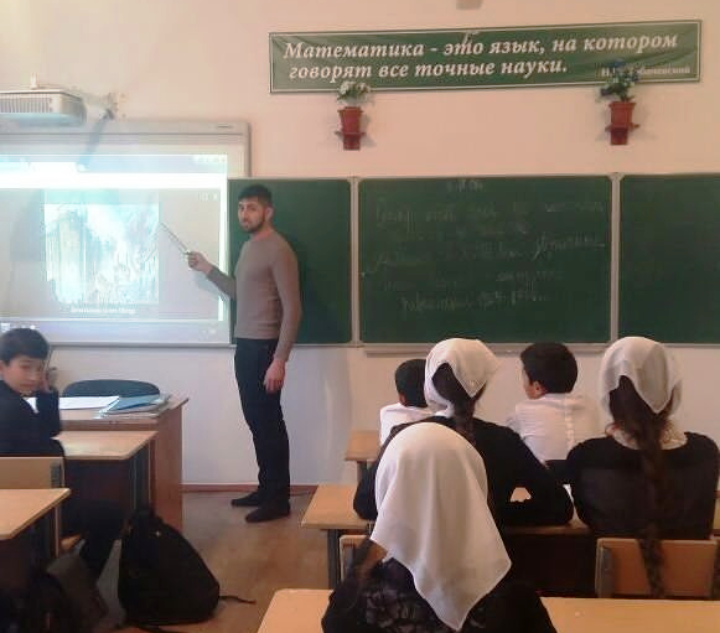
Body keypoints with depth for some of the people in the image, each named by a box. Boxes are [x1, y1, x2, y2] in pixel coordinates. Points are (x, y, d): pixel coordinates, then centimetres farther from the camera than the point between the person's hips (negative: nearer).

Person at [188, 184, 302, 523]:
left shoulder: (278, 250, -14)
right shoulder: (249, 247, 15)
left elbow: (292, 309, -18)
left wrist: (279, 360, -22)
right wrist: (207, 268, 21)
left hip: (264, 348, -9)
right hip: (245, 346, 9)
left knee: (269, 422, -3)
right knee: (256, 420, 13)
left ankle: (279, 499, 6)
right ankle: (265, 488, 24)